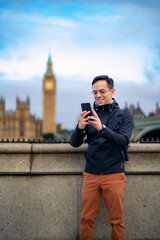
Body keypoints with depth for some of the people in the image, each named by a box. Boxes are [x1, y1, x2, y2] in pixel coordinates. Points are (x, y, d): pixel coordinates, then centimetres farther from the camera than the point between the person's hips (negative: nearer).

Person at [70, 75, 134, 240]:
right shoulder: (90, 115, 8)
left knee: (116, 220, 4)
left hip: (114, 174, -2)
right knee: (86, 218, 5)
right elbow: (74, 143, 3)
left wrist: (102, 128, -28)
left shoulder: (124, 115, 2)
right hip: (91, 174, 2)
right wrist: (80, 127, -19)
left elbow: (124, 141, -14)